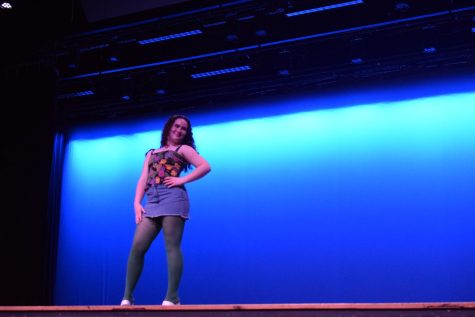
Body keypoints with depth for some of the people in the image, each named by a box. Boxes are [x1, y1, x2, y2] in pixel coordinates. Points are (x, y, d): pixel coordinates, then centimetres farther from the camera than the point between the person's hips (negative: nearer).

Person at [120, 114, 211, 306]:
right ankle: (127, 297, -3)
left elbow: (205, 166, 1)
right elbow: (143, 180, 17)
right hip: (151, 202, 5)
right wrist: (137, 203, 3)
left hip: (172, 198, -5)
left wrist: (182, 180, -6)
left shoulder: (183, 149, 15)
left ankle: (172, 297, -12)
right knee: (137, 247, -5)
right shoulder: (151, 153, 28)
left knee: (172, 247, -10)